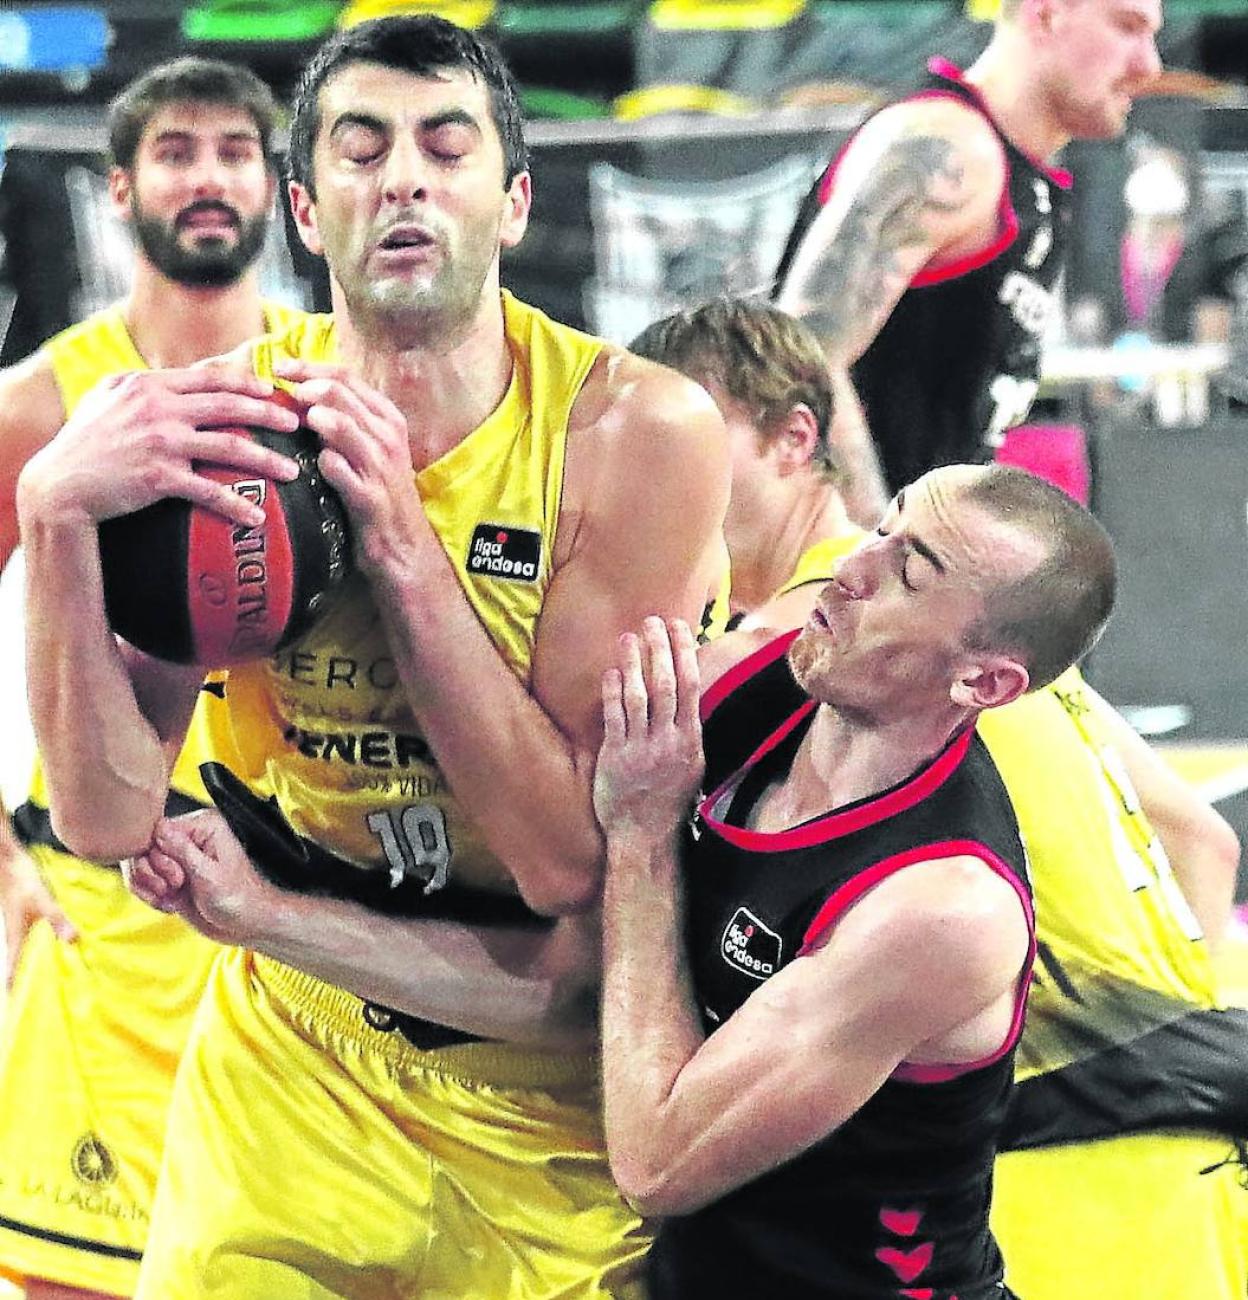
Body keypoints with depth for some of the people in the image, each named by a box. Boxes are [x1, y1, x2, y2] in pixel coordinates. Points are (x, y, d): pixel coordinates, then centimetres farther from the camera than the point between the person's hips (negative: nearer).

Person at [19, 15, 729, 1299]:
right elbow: (109, 817, -17)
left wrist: (400, 540, -29)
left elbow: (571, 854, -23)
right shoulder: (214, 420, -11)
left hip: (565, 1087, -1)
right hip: (292, 1069, 1)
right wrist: (56, 511, -30)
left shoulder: (633, 428, -19)